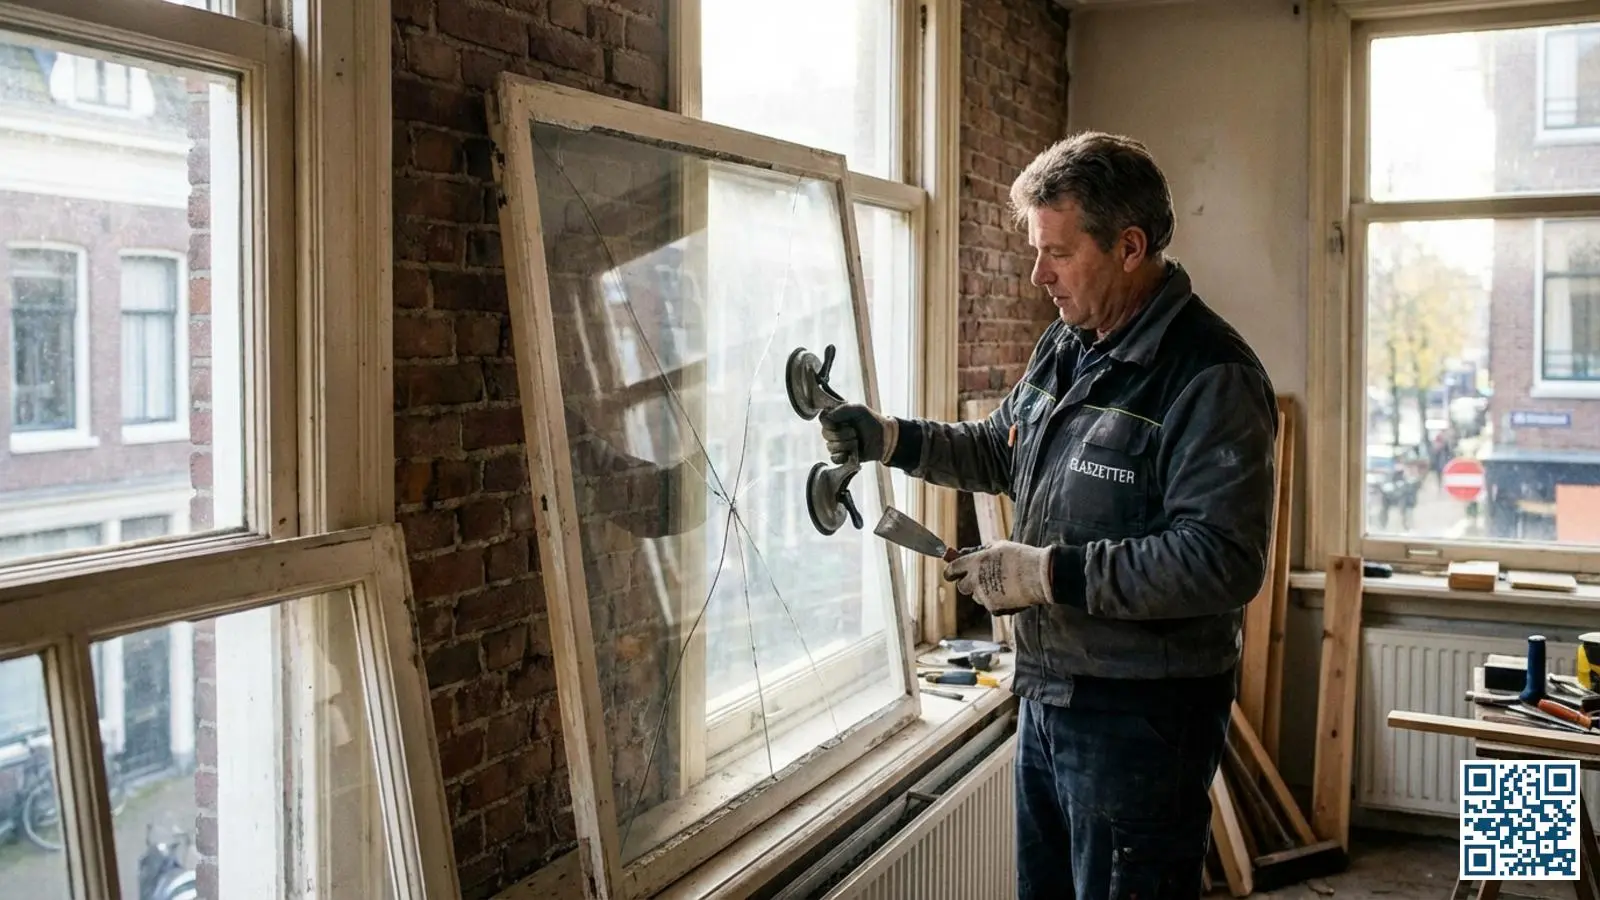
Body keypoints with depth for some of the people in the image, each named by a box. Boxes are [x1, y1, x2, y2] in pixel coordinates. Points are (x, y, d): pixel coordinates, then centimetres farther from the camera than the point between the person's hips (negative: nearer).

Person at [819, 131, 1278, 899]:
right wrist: (888, 439, 8)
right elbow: (1004, 452, 23)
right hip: (1049, 692, 9)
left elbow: (1224, 561, -26)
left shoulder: (1210, 377, -20)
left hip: (1141, 715, -9)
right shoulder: (1065, 345, 8)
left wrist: (1052, 572, -26)